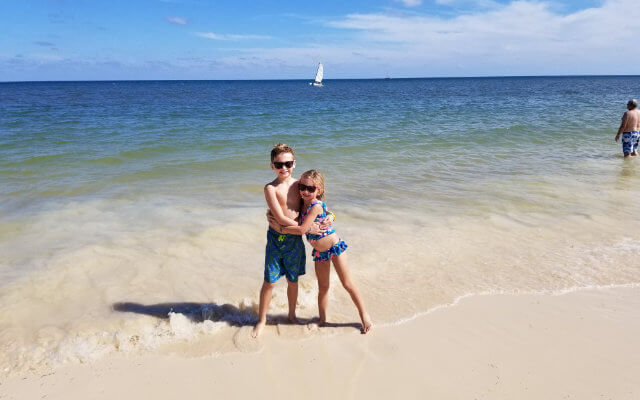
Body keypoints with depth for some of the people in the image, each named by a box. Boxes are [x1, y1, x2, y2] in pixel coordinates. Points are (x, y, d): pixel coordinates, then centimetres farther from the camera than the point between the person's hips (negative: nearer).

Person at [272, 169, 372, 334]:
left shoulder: (316, 206, -23)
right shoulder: (303, 204, 0)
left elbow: (302, 229, -27)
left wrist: (281, 228, -19)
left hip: (334, 246, -7)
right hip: (319, 252, 7)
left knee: (347, 284, 3)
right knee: (323, 287, 14)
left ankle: (364, 315, 18)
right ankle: (322, 320, 27)